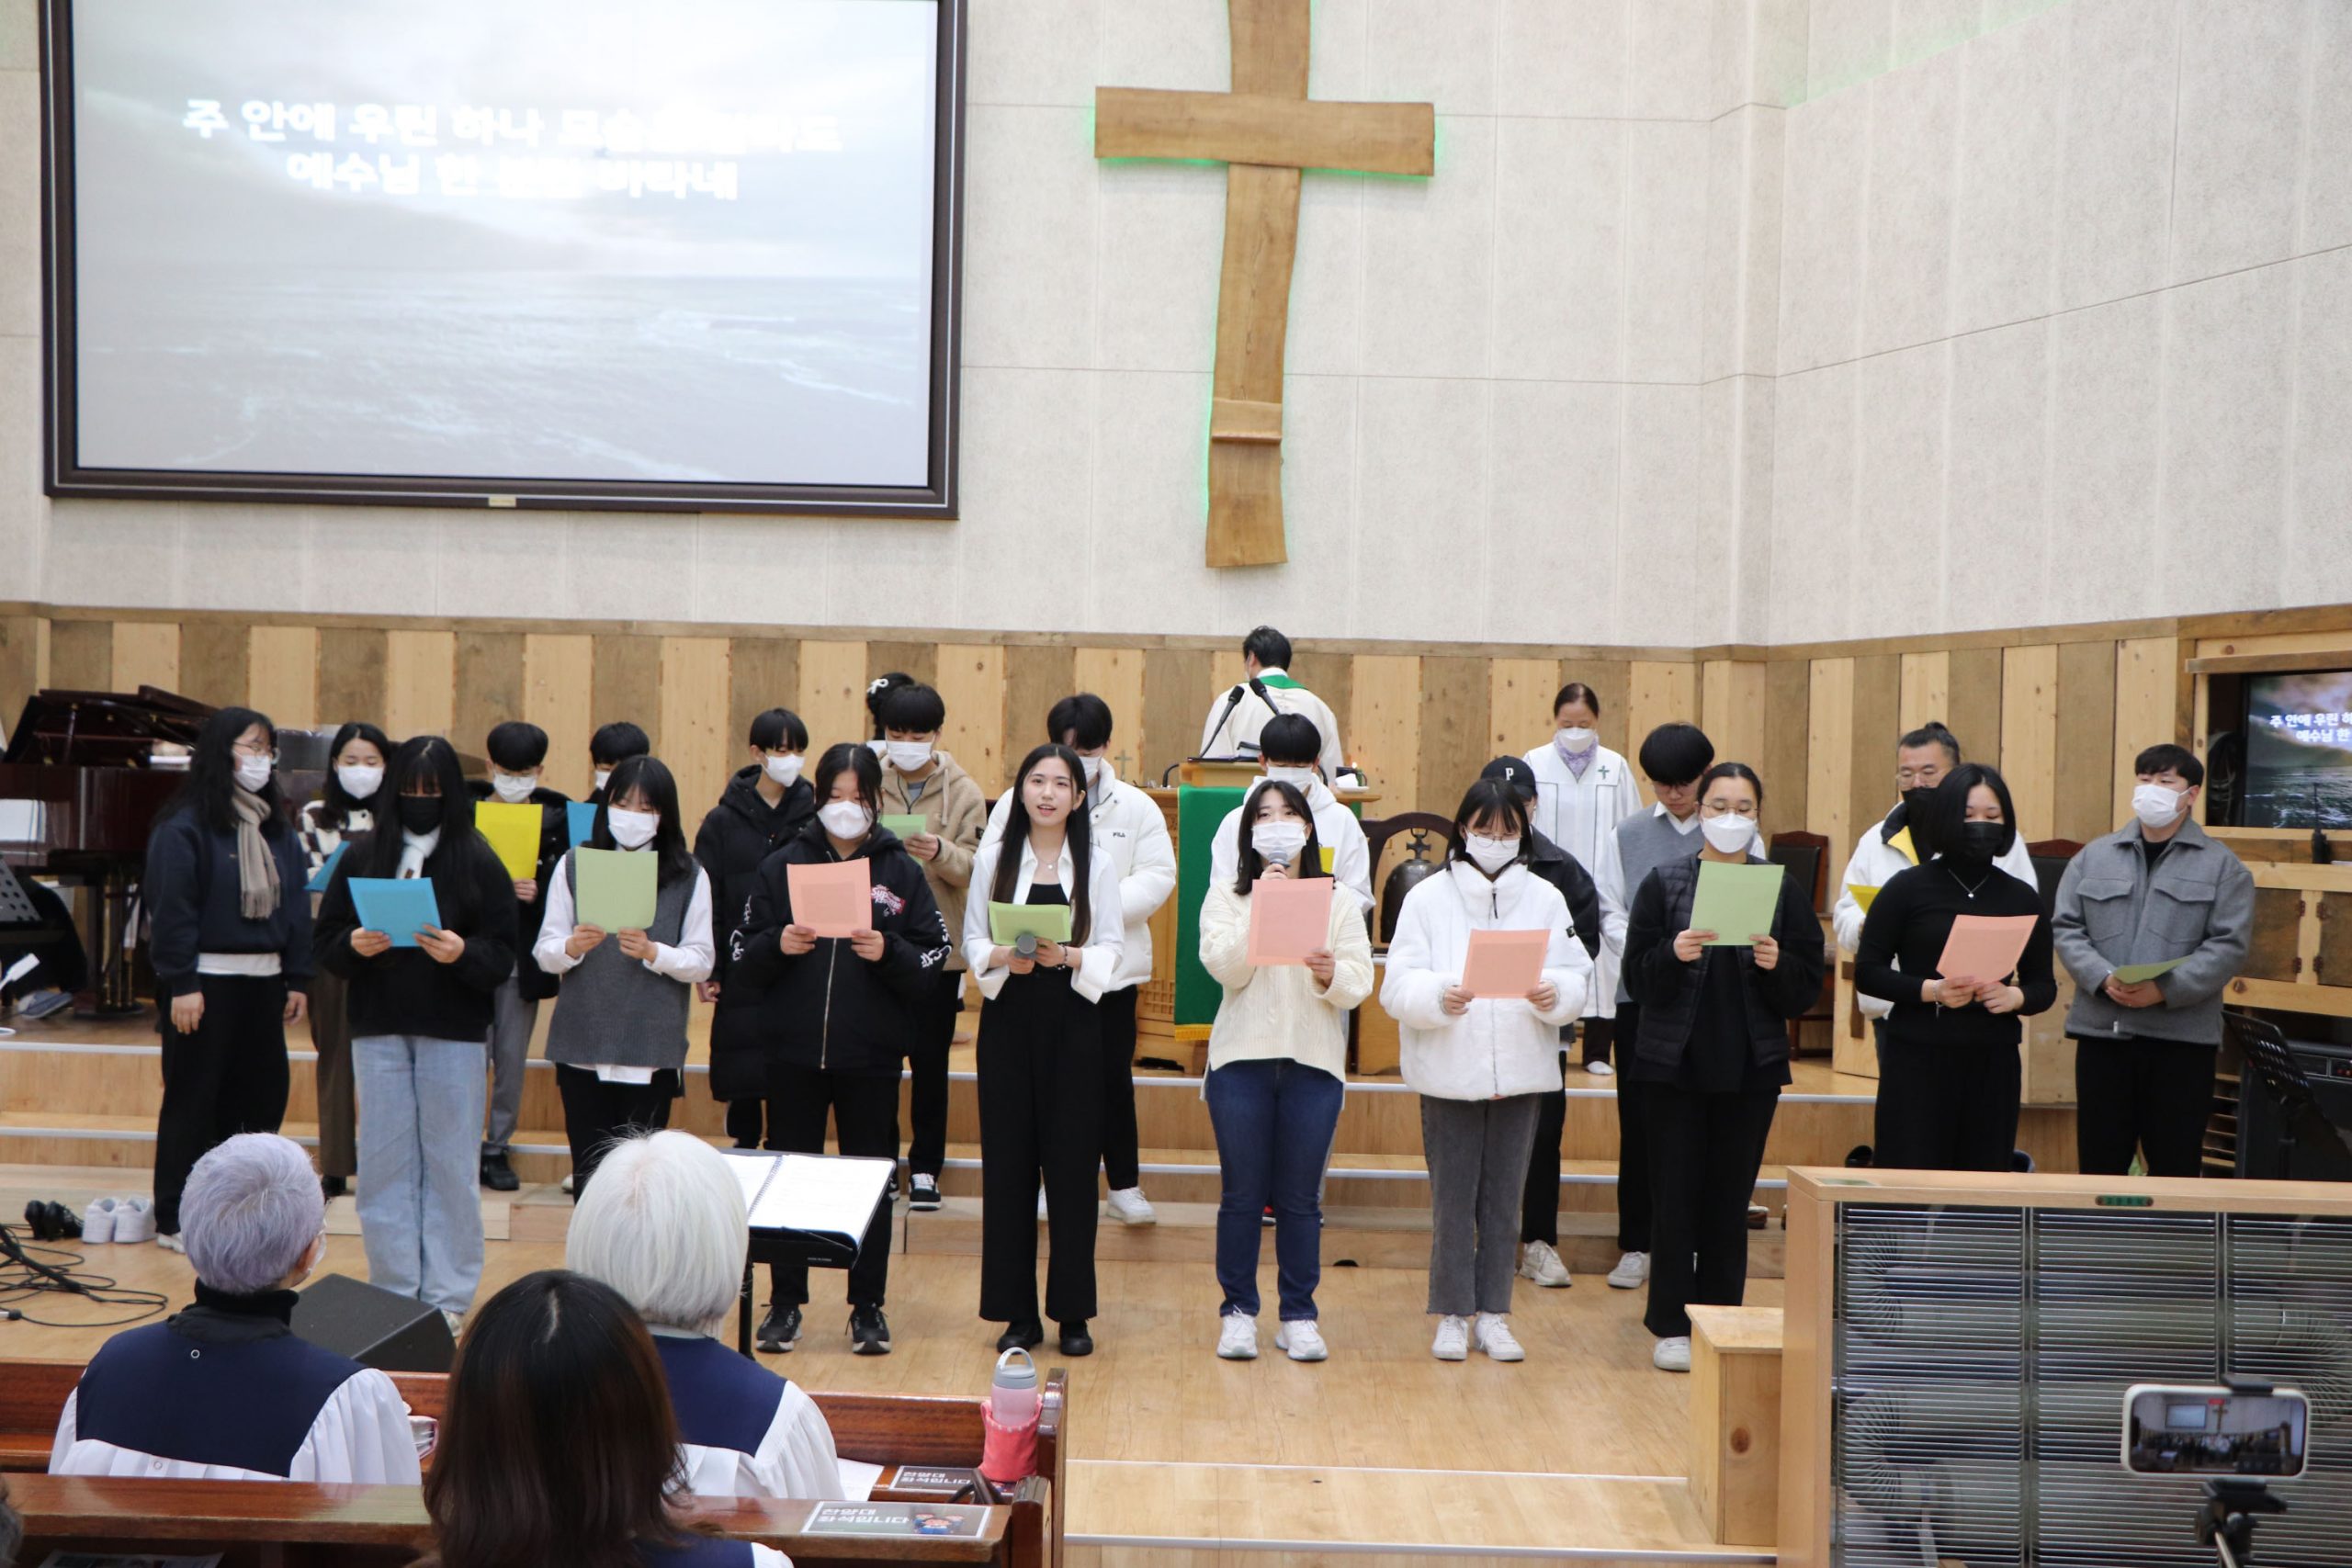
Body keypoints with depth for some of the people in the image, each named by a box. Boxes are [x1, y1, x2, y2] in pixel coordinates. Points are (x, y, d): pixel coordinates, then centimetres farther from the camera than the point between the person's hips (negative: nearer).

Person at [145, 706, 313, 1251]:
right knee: (193, 1101, 1)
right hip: (206, 981, -6)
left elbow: (296, 906, 13)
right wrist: (181, 985, -16)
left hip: (263, 981, 7)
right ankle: (175, 1220, 10)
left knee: (263, 1096, 9)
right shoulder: (185, 825, -8)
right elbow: (171, 909, -12)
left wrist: (297, 978, 9)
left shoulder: (278, 829, 12)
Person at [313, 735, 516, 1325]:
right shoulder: (362, 857, 7)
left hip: (455, 1033, -2)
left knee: (451, 1166, 3)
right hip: (378, 1030, 2)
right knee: (384, 1165, 6)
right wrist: (353, 946, -14)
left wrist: (462, 953, -23)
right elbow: (325, 943, 7)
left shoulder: (478, 862, 0)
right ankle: (393, 1292, 17)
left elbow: (503, 956, -4)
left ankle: (447, 1297, 12)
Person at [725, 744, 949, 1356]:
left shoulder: (901, 872, 4)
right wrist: (778, 945, -14)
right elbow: (743, 957, 5)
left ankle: (868, 1307, 17)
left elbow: (934, 962, -1)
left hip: (871, 1054, -1)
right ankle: (786, 1303, 19)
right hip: (793, 1051, 1)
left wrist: (888, 954, -18)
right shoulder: (782, 865, 6)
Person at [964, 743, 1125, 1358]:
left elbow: (1112, 948, 1)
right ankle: (1018, 1313, 11)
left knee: (1072, 1162, 0)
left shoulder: (1097, 866, 4)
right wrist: (1003, 958, -15)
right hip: (1007, 1019, 1)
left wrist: (1070, 956, -18)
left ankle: (1072, 1312, 11)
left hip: (1072, 1021, -1)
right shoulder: (993, 859, 7)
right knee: (1008, 1162, 1)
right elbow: (972, 942, 5)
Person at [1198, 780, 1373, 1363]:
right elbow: (1223, 967, -8)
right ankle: (1238, 1312, 15)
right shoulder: (1226, 898, 8)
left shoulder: (1337, 902, 10)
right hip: (1243, 1058, 0)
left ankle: (1299, 1316, 15)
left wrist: (1329, 974, -22)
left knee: (1300, 1199, 5)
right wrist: (1263, 908, -15)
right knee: (1242, 1195, 4)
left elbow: (1360, 983, -1)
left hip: (1314, 1061, 1)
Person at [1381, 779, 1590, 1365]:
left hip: (1521, 1069, 2)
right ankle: (1452, 1316, 15)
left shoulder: (1545, 898, 7)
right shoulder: (1428, 897, 1)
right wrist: (1439, 997, -27)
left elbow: (1575, 975, 1)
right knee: (1452, 1201, 3)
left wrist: (1553, 994, -22)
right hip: (1448, 1070, -2)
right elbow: (1398, 986, -7)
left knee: (1504, 1200, 9)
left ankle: (1493, 1315, 20)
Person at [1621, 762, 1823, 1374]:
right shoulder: (1664, 882, 1)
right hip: (1675, 1064, -1)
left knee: (1730, 1201, 6)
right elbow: (1637, 977, -4)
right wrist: (1675, 955, -22)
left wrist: (1776, 965, -17)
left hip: (1752, 1068, 1)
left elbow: (1806, 989, 3)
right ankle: (1673, 1327, 11)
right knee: (1675, 1196, 2)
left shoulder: (1781, 889, 5)